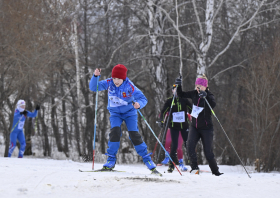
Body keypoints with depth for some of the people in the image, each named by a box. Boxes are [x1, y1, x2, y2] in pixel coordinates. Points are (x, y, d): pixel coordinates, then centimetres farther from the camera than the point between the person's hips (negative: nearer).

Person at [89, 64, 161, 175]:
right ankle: (111, 161, -13)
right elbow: (93, 88, -12)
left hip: (129, 112, -2)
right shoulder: (109, 83, -15)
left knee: (134, 135, -12)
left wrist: (139, 104, -45)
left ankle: (147, 160, -1)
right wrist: (95, 76, -30)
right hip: (115, 113, 2)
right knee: (115, 131, -21)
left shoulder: (129, 86, -24)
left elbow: (143, 99, -22)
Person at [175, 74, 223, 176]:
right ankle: (194, 168, -10)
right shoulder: (194, 94, 3)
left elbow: (213, 104, -33)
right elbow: (181, 95, 15)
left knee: (208, 152, -3)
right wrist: (178, 86, -3)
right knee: (190, 146, -19)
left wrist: (205, 96, -49)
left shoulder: (209, 96, -12)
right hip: (194, 126, 4)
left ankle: (216, 171, 14)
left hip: (206, 128, -4)